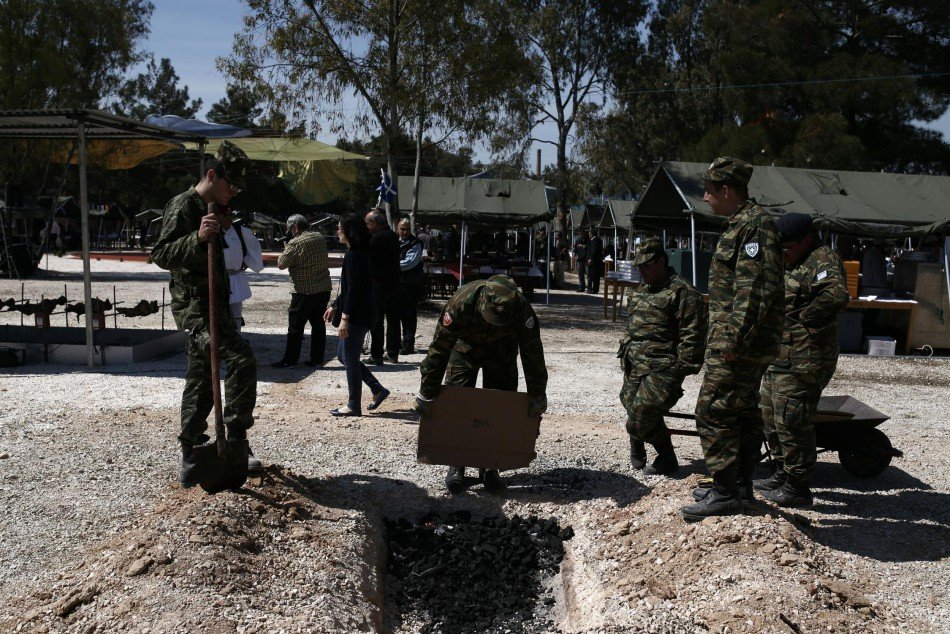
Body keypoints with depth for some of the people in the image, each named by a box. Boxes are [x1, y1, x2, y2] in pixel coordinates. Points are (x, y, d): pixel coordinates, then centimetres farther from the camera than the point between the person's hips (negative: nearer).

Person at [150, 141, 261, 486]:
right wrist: (197, 238, -36)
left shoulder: (210, 211, 20)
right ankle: (235, 439, -20)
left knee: (200, 383, 13)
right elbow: (160, 254, -23)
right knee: (242, 357, -26)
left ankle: (191, 461, 21)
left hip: (210, 305, 10)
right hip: (193, 304, -10)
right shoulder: (183, 206, -11)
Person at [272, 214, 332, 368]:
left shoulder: (295, 243, -14)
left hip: (305, 291, -7)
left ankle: (290, 360, 9)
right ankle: (317, 359, 15)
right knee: (318, 323, 12)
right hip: (324, 288, 7)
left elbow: (281, 264, -10)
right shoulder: (320, 237, 7)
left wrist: (285, 250, 7)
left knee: (295, 326, 3)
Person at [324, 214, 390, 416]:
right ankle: (378, 390, 20)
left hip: (357, 316, -10)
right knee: (343, 355, 18)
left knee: (350, 359, 0)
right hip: (359, 315, 10)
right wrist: (335, 306, 23)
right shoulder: (360, 254, 13)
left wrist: (344, 318, -23)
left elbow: (353, 290, -23)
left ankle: (353, 406, 11)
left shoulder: (354, 256, -18)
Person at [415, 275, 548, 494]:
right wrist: (427, 394, -27)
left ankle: (491, 466, 6)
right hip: (464, 346, -1)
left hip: (501, 350, 1)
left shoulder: (521, 309, -35)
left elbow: (533, 354, -22)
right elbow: (439, 350, -31)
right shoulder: (460, 304, -40)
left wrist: (538, 398, -15)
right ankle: (456, 464, 5)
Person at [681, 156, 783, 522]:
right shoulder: (742, 224, 17)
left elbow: (757, 290, -24)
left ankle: (725, 494, -3)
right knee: (743, 410, 15)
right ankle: (740, 486, 24)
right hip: (744, 343, 11)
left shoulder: (755, 224, -15)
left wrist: (734, 340, -25)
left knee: (714, 411, -9)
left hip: (739, 343, -11)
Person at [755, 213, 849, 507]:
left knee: (791, 421, -7)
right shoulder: (790, 265, 18)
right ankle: (781, 474, 31)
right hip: (779, 358, 11)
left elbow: (836, 295, -33)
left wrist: (804, 319, -21)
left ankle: (798, 488, 3)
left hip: (803, 361, -10)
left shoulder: (823, 260, -14)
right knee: (771, 417, 18)